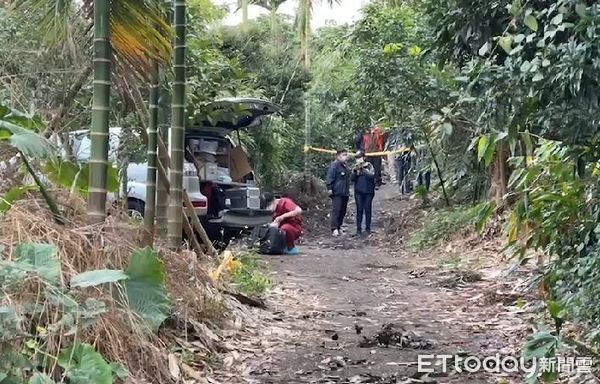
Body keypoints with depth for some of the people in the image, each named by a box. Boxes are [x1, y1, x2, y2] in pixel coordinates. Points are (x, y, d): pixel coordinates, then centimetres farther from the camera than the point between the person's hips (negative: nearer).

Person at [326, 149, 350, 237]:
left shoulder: (344, 167, 18)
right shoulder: (334, 165, -10)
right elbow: (330, 177, -15)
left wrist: (348, 190, 24)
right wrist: (329, 188, -19)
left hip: (345, 193, 9)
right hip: (337, 193, -9)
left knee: (343, 211, 10)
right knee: (336, 210, -12)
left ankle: (339, 227, 18)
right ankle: (334, 229, -15)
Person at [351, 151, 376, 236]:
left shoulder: (369, 166, -1)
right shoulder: (355, 167, 7)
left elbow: (372, 175, -17)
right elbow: (352, 179, 1)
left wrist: (363, 169, -25)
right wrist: (354, 171, -16)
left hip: (368, 191, -2)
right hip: (358, 192, 2)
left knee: (367, 210, 3)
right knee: (359, 210, -1)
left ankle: (368, 228, 14)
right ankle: (359, 229, 2)